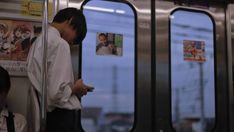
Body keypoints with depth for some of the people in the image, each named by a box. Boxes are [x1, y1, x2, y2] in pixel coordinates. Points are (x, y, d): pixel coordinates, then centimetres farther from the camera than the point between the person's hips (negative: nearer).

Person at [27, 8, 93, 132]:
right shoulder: (60, 44, -18)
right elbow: (56, 92, -25)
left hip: (43, 115, 8)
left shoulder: (38, 41, 9)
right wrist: (75, 88, -7)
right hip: (61, 117, -8)